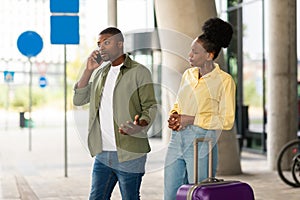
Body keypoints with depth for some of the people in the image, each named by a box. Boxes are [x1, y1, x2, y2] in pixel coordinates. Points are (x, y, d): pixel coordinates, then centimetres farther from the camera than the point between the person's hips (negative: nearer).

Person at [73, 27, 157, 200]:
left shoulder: (139, 72, -3)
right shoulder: (100, 73, 16)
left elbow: (151, 106, -6)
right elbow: (78, 100, 10)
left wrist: (140, 126, -26)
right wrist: (88, 70, 0)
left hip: (129, 155, -6)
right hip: (102, 154, 6)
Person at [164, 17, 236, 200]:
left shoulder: (224, 80, -8)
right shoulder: (188, 75, 11)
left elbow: (227, 121, -10)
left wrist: (192, 119, -14)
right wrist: (174, 116, 1)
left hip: (201, 142, -6)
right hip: (177, 140, 6)